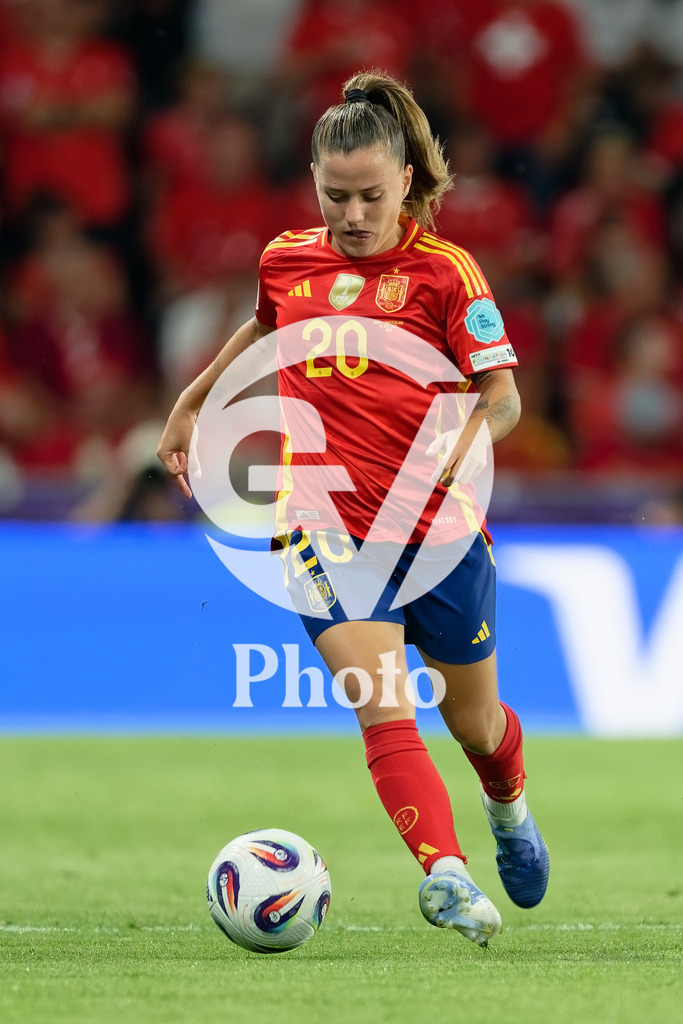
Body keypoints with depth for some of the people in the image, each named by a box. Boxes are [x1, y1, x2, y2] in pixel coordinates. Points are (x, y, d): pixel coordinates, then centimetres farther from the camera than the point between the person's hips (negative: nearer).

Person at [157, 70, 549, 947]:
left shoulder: (445, 272, -5)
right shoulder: (286, 261, 6)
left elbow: (503, 395, -10)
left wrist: (469, 434, -30)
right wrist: (190, 404, 32)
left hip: (439, 527, -1)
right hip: (328, 527, 1)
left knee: (474, 719, 17)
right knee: (384, 714, -20)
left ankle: (509, 810, 49)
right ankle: (444, 875, -30)